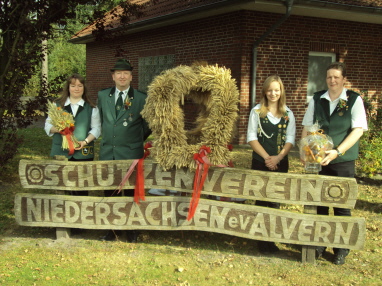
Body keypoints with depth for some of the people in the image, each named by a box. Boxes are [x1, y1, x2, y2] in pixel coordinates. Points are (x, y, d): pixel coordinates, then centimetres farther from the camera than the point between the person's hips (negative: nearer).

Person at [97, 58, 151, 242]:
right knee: (110, 193, 10)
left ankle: (132, 230, 18)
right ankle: (113, 229, 22)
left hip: (131, 154, -3)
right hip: (107, 152, 3)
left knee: (131, 193, 6)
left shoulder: (141, 99, -3)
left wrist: (134, 142, 8)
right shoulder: (102, 96, 7)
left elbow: (147, 126, 7)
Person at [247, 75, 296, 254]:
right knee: (261, 199, 2)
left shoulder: (288, 114, 7)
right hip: (260, 162, -2)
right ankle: (261, 239, 10)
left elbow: (290, 139, 2)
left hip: (280, 163, 2)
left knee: (275, 200, 5)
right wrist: (266, 157, -13)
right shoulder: (257, 111, 0)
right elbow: (251, 137, -4)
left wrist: (278, 157, -14)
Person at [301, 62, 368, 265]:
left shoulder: (354, 100, -3)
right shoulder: (317, 99, 6)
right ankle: (318, 243, 25)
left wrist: (337, 152, -19)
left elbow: (358, 130, -10)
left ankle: (341, 249, 18)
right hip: (318, 159, 3)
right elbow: (306, 128, 9)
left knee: (342, 204, 4)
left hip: (343, 160, -3)